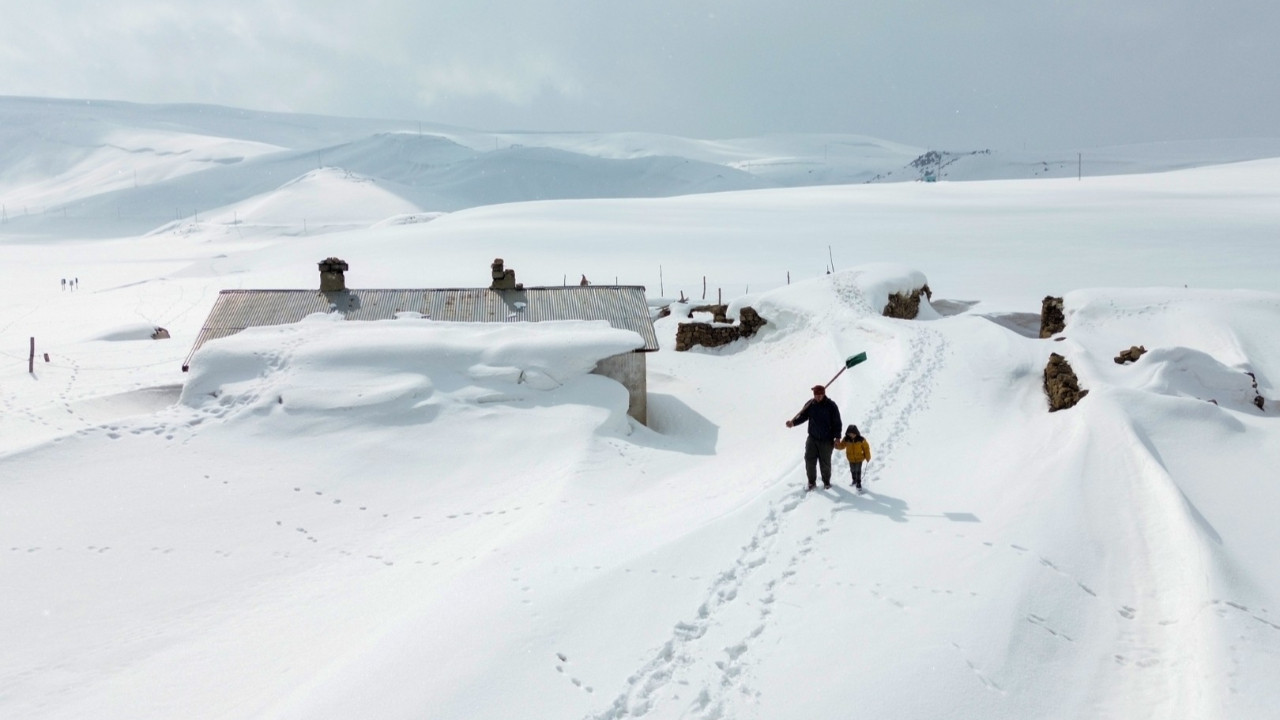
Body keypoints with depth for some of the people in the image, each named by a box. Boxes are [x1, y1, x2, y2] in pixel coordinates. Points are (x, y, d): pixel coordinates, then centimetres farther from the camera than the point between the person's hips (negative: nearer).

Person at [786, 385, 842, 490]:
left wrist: (837, 438, -9)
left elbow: (837, 422, -5)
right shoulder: (810, 404, -2)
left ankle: (826, 481, 29)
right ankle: (812, 482, 15)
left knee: (825, 462, 6)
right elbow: (802, 416, 2)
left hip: (826, 440, -2)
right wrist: (793, 422, -18)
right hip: (812, 438, 2)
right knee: (809, 460, -3)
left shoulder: (831, 405, -10)